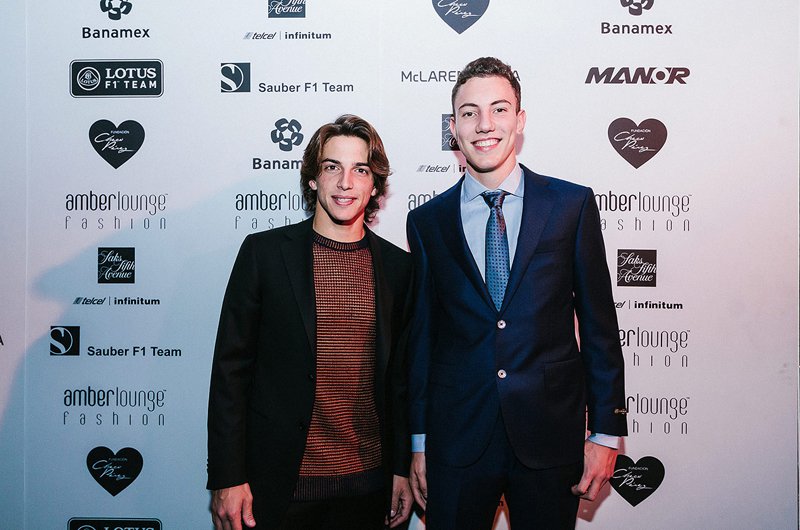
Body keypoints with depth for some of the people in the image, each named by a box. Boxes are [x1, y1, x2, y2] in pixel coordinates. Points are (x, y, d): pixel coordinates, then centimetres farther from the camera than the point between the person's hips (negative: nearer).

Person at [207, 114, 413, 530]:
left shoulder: (397, 266, 3)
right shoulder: (264, 251, -4)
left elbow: (400, 375, 8)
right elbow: (231, 368, -4)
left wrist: (403, 469, 6)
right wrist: (226, 479, -7)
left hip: (367, 483, 2)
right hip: (279, 483, -2)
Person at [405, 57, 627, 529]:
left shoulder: (572, 204, -1)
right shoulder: (427, 221, 3)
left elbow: (599, 324, 1)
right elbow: (422, 336, 5)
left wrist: (606, 432, -1)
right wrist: (418, 442, 6)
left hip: (551, 433, 0)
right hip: (456, 439, 1)